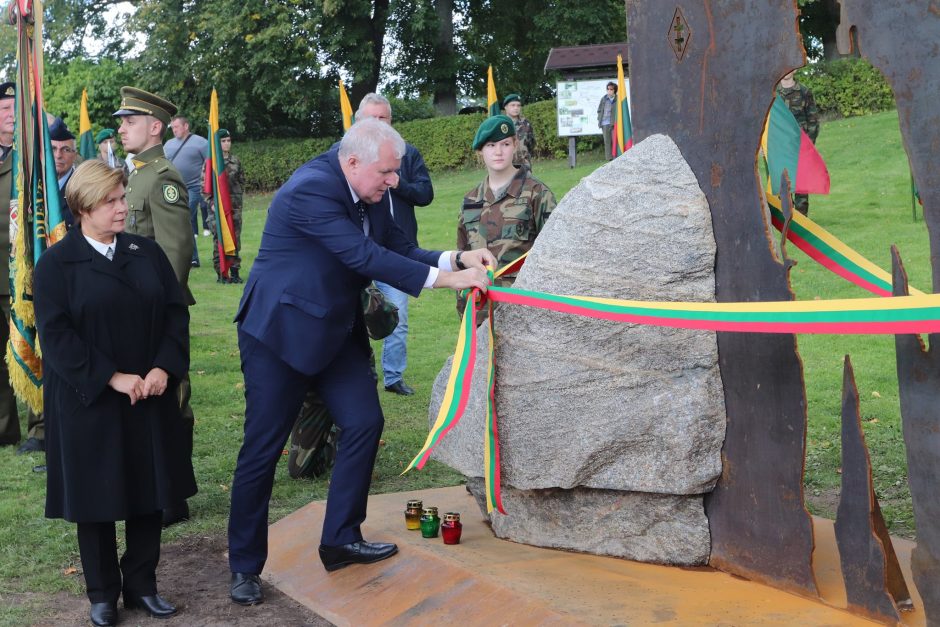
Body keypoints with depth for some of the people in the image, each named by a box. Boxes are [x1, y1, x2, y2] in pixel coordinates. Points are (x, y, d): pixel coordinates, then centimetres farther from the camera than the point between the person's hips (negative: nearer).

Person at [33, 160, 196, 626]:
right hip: (88, 402, -3)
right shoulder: (56, 264, -4)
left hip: (149, 396, 4)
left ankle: (142, 584, 23)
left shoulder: (147, 253, 7)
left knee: (148, 490, 8)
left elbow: (175, 312, 3)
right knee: (96, 497, 6)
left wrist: (164, 367, -12)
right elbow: (56, 334, -12)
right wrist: (112, 378, -18)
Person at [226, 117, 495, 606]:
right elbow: (365, 256, -30)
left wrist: (458, 259, -12)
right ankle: (244, 566, 12)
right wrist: (445, 278, -28)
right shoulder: (311, 190, -25)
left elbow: (400, 250, 5)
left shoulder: (365, 196, 2)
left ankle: (341, 540, 17)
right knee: (263, 448, -1)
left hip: (333, 330, 9)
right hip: (281, 332, -8)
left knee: (364, 422, 4)